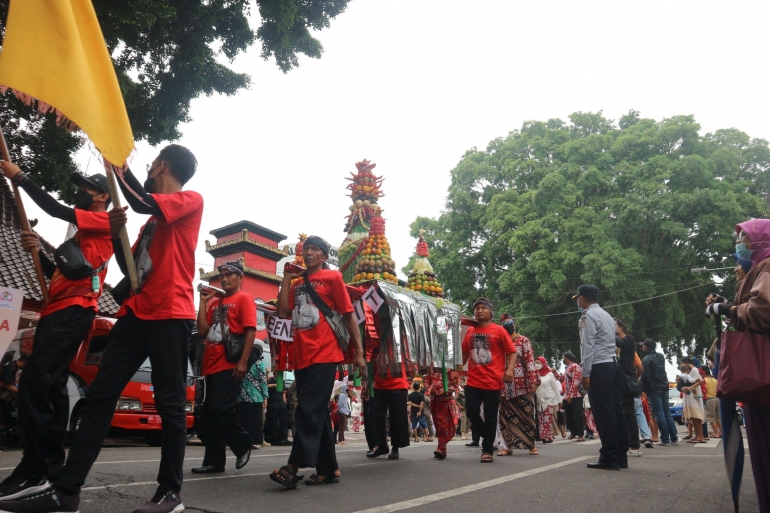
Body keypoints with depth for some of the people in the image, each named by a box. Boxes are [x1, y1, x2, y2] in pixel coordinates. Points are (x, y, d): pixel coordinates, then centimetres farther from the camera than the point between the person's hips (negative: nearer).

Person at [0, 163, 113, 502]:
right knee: (50, 387, 8)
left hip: (72, 312, -10)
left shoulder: (105, 221, 0)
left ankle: (34, 471, -16)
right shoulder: (82, 233, 28)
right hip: (59, 312, 10)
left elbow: (56, 210, -10)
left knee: (34, 386, -18)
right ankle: (51, 468, 12)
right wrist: (38, 252, 11)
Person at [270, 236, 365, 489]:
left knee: (309, 409, -13)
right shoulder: (297, 284, 18)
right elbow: (283, 312, 3)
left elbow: (348, 315, 0)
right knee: (318, 412, 9)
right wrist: (286, 278, 4)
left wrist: (359, 352, -5)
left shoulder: (332, 277, 2)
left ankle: (294, 465, -9)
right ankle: (328, 469, 17)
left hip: (325, 355, -6)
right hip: (302, 357, 6)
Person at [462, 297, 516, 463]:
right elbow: (465, 353, 19)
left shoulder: (498, 330, -2)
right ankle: (487, 437, 28)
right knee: (472, 412, 1)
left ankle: (487, 451, 15)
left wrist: (510, 369, -15)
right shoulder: (470, 331, 9)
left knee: (490, 417, 3)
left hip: (493, 381, -3)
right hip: (473, 381, 4)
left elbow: (512, 351, -2)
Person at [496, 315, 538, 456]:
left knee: (526, 414, 3)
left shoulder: (524, 341, 1)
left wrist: (533, 381, -14)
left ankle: (532, 445, 15)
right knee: (506, 416, 3)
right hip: (505, 386, 3)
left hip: (522, 384, -3)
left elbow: (530, 361, -6)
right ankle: (507, 446, 7)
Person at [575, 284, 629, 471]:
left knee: (603, 413, -6)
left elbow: (588, 346, -14)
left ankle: (610, 458, -2)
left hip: (599, 367, -9)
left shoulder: (588, 315, -8)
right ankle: (621, 456, 13)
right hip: (612, 365, 9)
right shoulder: (607, 315, 21)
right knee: (616, 410, 9)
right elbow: (609, 343, 18)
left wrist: (585, 373, -14)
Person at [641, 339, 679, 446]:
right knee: (667, 413, 12)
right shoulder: (661, 356, 10)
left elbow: (646, 376, -15)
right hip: (664, 386, 7)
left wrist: (643, 389, -5)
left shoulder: (646, 359, -13)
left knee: (659, 414, -4)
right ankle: (674, 438, 11)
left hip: (653, 389, -7)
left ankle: (665, 439, -5)